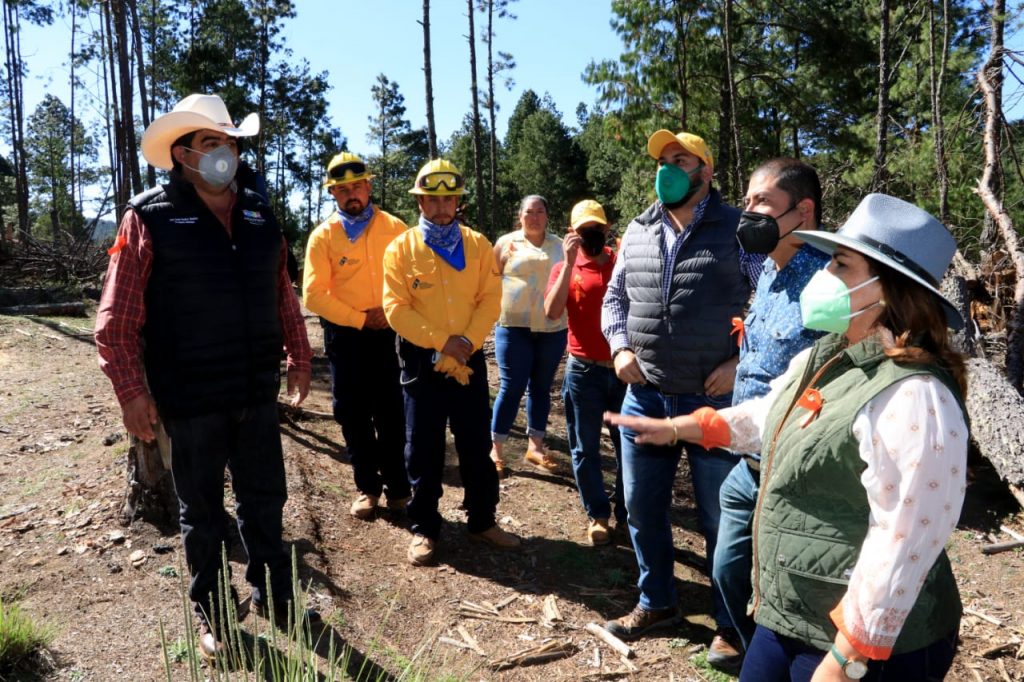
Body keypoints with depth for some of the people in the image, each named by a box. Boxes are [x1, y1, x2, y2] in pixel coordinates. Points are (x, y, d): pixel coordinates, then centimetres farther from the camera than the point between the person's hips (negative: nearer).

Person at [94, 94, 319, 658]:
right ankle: (213, 615, 31)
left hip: (258, 394, 4)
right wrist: (131, 390, -13)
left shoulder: (259, 215, 8)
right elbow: (117, 318, -9)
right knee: (202, 511, 12)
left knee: (265, 499, 15)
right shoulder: (150, 217, -7)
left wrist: (299, 359, 14)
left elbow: (283, 297, 14)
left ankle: (273, 595, 35)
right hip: (190, 400, -4)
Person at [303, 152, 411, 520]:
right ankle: (367, 487, 25)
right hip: (344, 335, 1)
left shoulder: (395, 228, 0)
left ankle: (397, 486, 20)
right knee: (353, 413, 9)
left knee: (391, 412, 5)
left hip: (389, 332, 0)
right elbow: (314, 295, -7)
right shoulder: (323, 235, -2)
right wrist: (361, 319, -11)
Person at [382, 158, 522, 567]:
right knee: (423, 449, 6)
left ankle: (482, 522, 25)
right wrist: (443, 341, -16)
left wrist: (467, 341, -15)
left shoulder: (478, 245, 4)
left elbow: (490, 299, -1)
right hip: (421, 360, -2)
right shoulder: (401, 248, -2)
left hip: (468, 358, 2)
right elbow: (396, 308, -10)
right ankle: (424, 528, 21)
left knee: (476, 444, 10)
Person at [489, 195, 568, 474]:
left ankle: (535, 447, 20)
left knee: (541, 387, 10)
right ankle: (496, 450, 7)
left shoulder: (559, 245, 11)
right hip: (514, 326, -3)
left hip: (552, 328, 3)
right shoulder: (506, 242, 4)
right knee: (512, 387, -3)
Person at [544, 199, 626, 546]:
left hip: (624, 368, 1)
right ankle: (597, 515, 23)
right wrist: (570, 263, -18)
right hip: (583, 371, -1)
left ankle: (626, 514, 24)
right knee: (585, 449, 8)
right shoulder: (564, 268, 2)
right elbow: (552, 312, -17)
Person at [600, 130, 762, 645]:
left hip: (714, 398, -5)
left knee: (720, 518, 9)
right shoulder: (638, 231, 8)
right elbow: (615, 297, 17)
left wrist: (742, 361, -13)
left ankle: (731, 622, 30)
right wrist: (620, 347, 0)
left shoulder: (738, 229, -6)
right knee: (641, 507, 16)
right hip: (644, 395, 5)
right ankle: (656, 602, 38)